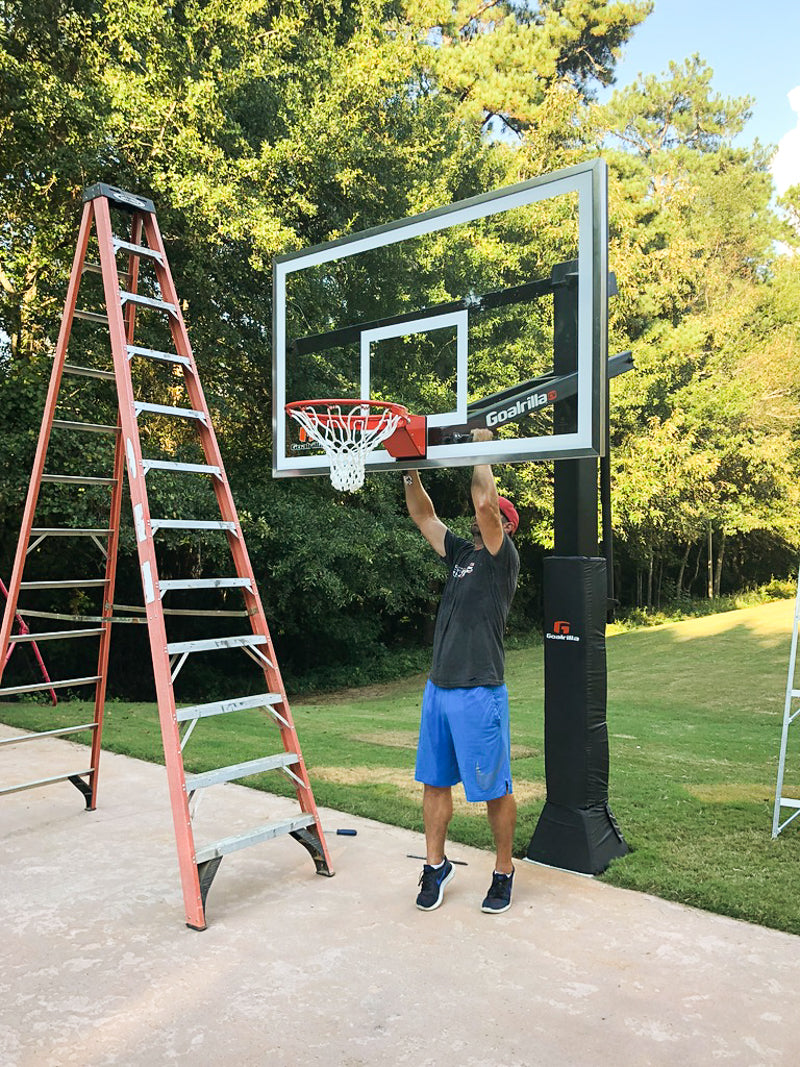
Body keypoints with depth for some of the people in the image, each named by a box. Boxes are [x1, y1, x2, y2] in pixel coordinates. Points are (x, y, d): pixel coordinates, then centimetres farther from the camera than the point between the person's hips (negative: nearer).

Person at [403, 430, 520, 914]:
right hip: (438, 687, 8)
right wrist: (410, 471, 7)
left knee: (495, 788, 4)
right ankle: (436, 865, 28)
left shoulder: (503, 558, -6)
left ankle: (504, 873, 20)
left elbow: (485, 502, -19)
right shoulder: (461, 553, 14)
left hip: (479, 693, -7)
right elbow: (424, 516, 16)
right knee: (435, 781, 14)